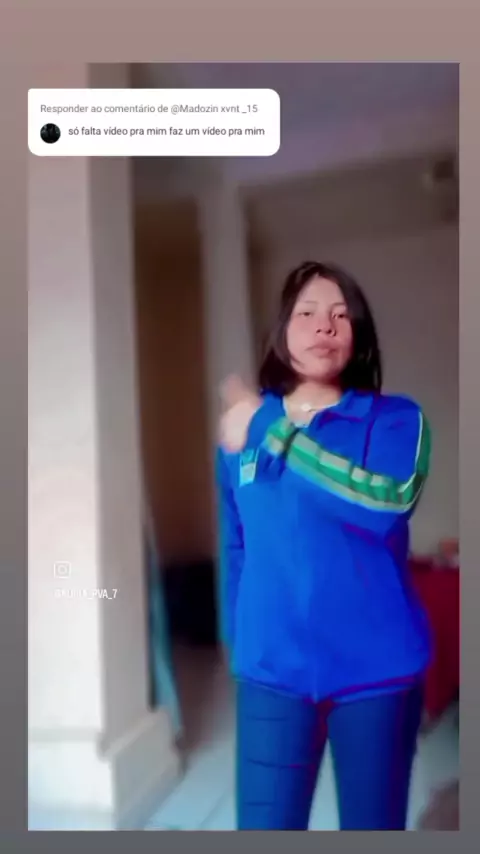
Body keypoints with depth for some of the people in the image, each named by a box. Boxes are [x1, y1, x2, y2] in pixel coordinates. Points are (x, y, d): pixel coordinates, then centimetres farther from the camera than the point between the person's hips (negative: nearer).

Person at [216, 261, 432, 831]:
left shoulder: (396, 419, -4)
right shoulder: (241, 427, 4)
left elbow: (388, 502, -25)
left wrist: (270, 433, -22)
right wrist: (236, 636, 15)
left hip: (376, 667, -1)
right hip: (273, 667, 2)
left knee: (375, 824, 15)